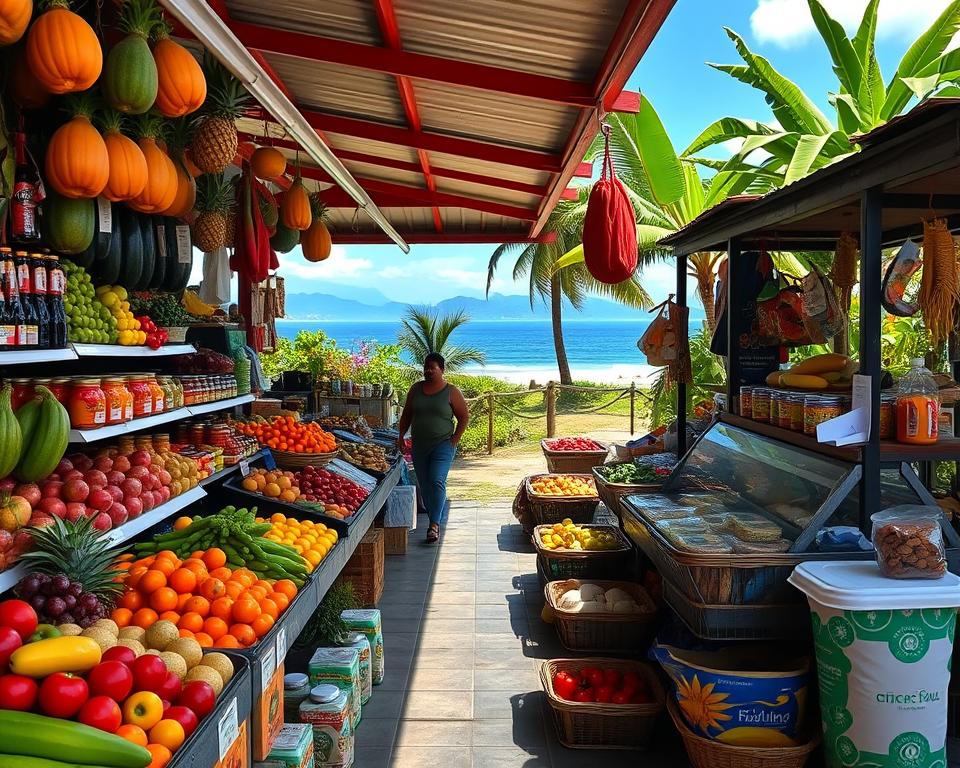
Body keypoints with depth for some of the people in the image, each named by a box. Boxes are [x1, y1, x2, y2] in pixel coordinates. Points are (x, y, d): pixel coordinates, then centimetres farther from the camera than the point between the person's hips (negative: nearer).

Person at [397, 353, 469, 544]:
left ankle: (435, 524, -18)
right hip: (419, 445, 5)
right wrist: (401, 435, 8)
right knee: (424, 484, 8)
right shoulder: (416, 389, 8)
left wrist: (455, 440, -6)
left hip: (443, 444, -5)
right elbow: (406, 414, 16)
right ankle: (438, 515, 24)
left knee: (436, 481, -18)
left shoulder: (451, 392, -4)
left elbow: (464, 417, -1)